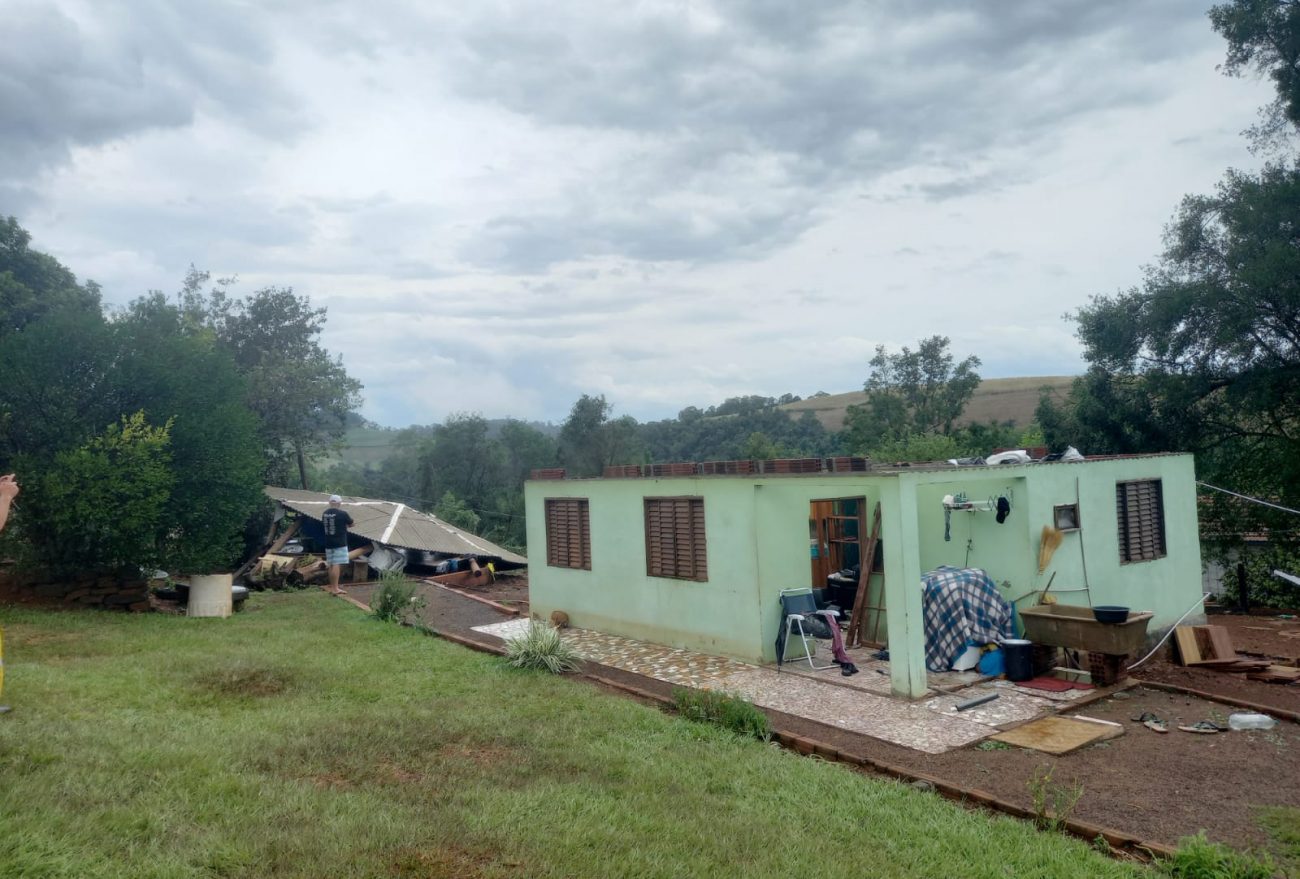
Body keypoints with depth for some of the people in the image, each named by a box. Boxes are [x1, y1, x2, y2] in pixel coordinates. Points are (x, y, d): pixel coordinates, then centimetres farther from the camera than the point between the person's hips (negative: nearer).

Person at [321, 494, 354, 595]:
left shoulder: (325, 513, 5)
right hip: (340, 543, -6)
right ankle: (335, 588, -11)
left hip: (328, 544, 6)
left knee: (331, 565, 13)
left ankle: (332, 587, 20)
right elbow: (351, 523, 1)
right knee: (337, 565, -8)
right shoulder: (342, 513, -13)